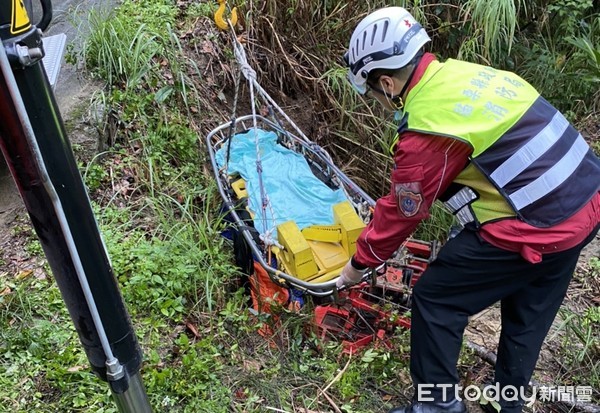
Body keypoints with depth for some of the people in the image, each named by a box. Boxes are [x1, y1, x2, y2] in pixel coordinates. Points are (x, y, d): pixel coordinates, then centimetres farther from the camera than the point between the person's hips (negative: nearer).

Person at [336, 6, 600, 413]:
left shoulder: (426, 128, -19)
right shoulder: (464, 73, 6)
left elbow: (404, 211, -7)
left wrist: (360, 262, 9)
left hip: (531, 231, -9)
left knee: (435, 299, 7)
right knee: (529, 315, 25)